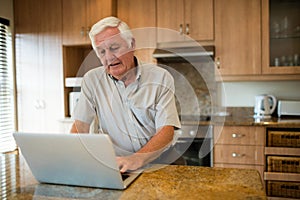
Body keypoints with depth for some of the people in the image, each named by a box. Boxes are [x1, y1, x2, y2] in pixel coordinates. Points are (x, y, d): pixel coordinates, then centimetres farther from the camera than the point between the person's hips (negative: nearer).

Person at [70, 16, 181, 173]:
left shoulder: (161, 78, -5)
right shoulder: (92, 80, 1)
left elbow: (166, 132, -12)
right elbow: (80, 127, 2)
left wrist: (137, 159, -30)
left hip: (159, 162, 0)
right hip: (113, 165, 1)